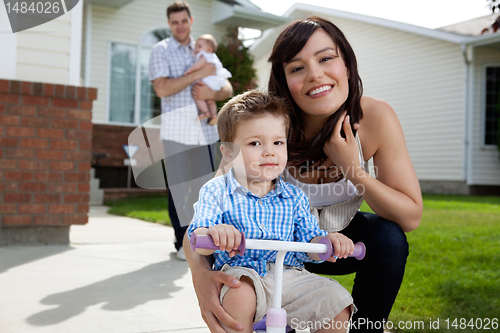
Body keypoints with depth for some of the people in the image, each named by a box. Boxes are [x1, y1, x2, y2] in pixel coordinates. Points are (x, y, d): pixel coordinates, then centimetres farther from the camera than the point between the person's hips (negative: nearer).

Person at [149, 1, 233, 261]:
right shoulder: (160, 51, 4)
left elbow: (227, 89, 11)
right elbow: (162, 88, -12)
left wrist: (211, 93, -11)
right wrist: (197, 74, -15)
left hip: (205, 129, 4)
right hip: (176, 129, -3)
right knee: (179, 187, -1)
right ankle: (183, 244, 10)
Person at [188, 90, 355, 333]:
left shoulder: (294, 196, 10)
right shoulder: (216, 191, -1)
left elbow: (307, 243, 10)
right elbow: (195, 240, -10)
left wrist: (327, 241, -14)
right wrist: (213, 233, -34)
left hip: (289, 275, 4)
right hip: (241, 271, -3)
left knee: (338, 304, -14)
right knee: (239, 296, -37)